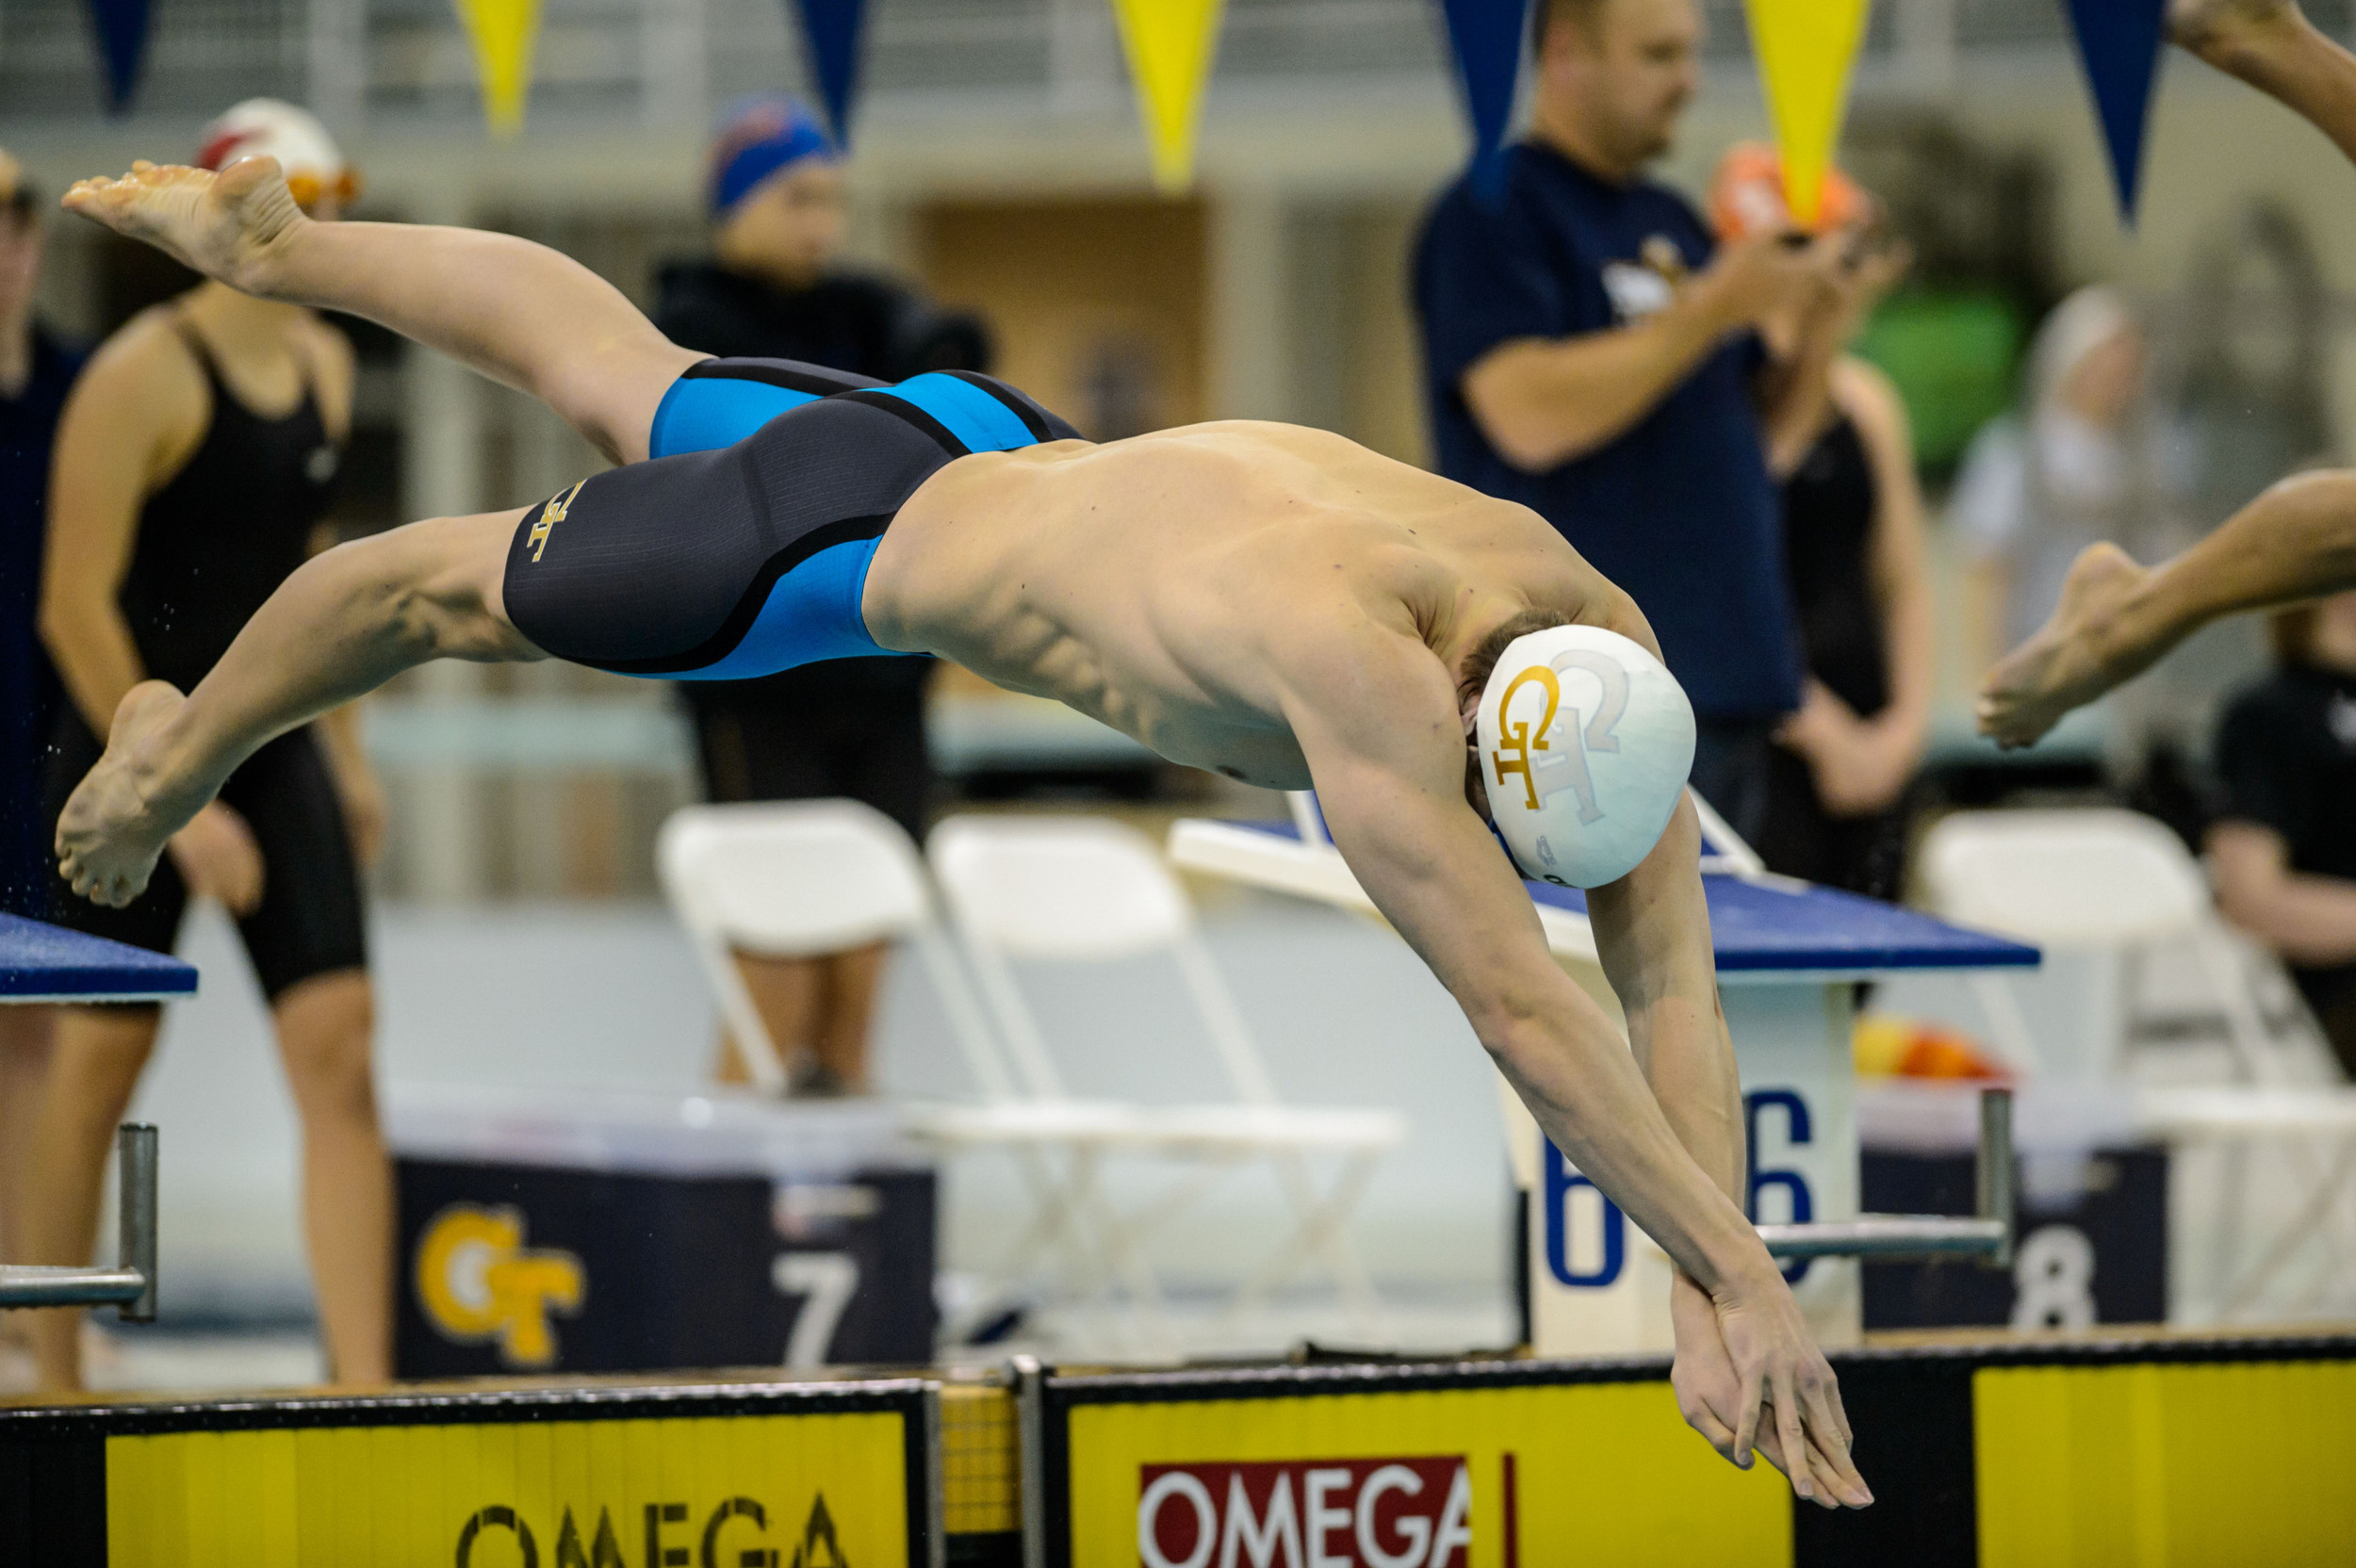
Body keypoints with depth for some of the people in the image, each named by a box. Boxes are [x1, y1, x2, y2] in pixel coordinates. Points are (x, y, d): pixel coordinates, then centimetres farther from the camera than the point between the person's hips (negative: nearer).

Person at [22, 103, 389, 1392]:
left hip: (271, 744, 6)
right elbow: (75, 605, -16)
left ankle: (360, 1376, -13)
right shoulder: (142, 375, -14)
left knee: (338, 1044, -8)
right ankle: (52, 1367, 22)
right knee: (105, 1048, 5)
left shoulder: (322, 365, 9)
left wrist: (340, 748, 19)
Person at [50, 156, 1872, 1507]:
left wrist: (1711, 1292, -32)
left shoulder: (1594, 629, -26)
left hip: (1001, 444, 7)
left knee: (622, 376, 32)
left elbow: (1672, 976, -23)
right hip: (862, 534, -7)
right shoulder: (1362, 659, -46)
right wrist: (1743, 1276, -49)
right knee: (452, 584, 21)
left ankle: (264, 237, 58)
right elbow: (1526, 1013, -48)